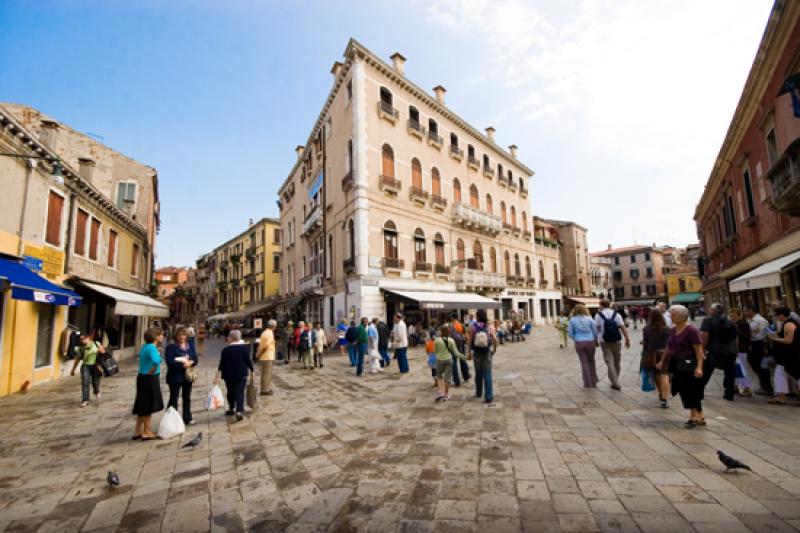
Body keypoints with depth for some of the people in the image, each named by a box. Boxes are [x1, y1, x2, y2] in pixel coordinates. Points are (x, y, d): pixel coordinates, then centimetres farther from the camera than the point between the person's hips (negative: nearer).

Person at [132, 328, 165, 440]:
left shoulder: (146, 346, 10)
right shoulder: (151, 347, -20)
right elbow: (156, 361, -37)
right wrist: (152, 371, -22)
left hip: (143, 378, 9)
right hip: (150, 379, -9)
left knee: (142, 406, 17)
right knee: (148, 406, 2)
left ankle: (138, 431, 26)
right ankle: (146, 432, 13)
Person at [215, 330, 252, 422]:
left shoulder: (226, 349, -6)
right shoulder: (244, 348, -6)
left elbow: (221, 364, -5)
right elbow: (248, 361, -4)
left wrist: (217, 377, -2)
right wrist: (252, 370, 9)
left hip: (229, 375, 1)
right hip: (241, 374, -1)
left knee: (231, 392, 19)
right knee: (240, 393, -2)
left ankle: (231, 409, 32)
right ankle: (239, 411, -16)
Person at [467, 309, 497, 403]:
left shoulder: (473, 327, -8)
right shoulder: (489, 327, -5)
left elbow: (469, 341, -11)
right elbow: (495, 339, -11)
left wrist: (469, 352, -3)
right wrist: (494, 349, 4)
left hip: (476, 353, 1)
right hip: (487, 353, 0)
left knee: (478, 373, 18)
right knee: (487, 375, 2)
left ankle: (478, 393, 34)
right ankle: (488, 396, -1)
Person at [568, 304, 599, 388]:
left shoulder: (572, 320, -1)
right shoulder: (589, 319, 0)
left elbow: (570, 333, -3)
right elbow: (595, 331, 1)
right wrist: (596, 342, 15)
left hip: (579, 343, -1)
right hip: (590, 342, 1)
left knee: (584, 362, 7)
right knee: (591, 361, 16)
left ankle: (588, 383, 10)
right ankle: (594, 382, 22)